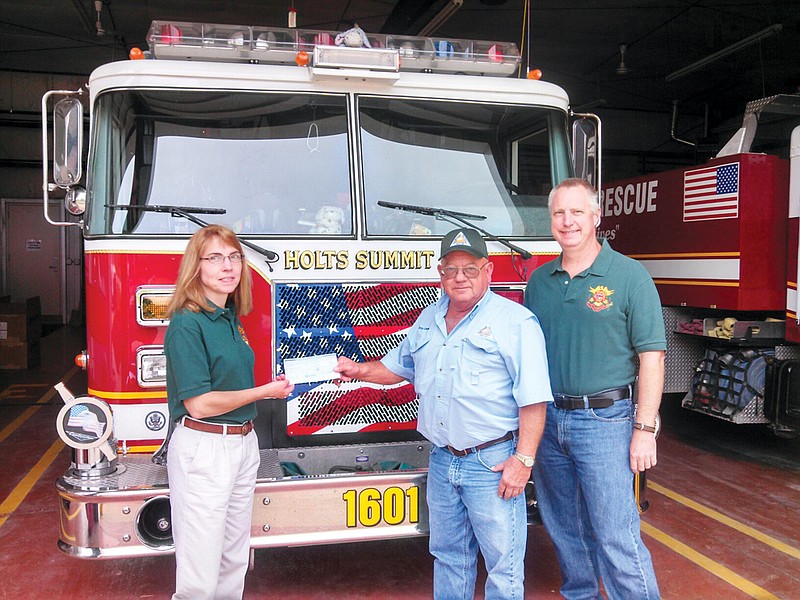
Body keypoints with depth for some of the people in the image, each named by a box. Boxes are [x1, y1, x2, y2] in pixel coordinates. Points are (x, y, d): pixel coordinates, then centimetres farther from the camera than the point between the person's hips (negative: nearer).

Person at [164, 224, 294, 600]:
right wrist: (265, 391, -11)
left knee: (235, 562, 19)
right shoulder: (187, 323, -15)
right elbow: (199, 403, -19)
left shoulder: (230, 319, 9)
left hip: (243, 442, 8)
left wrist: (272, 388, 4)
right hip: (202, 448, -8)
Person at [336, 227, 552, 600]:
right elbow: (397, 367, 24)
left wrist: (523, 460, -19)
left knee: (503, 563, 4)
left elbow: (533, 399, -15)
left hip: (492, 463, -6)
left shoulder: (516, 322, -12)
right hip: (442, 460, 6)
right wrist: (360, 370, 9)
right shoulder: (428, 320, 10)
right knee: (448, 555, 20)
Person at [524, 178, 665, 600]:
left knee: (616, 538, -4)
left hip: (604, 422, -5)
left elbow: (651, 356, -8)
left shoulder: (628, 276, -6)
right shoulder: (539, 281, 8)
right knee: (564, 529, 17)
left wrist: (644, 430, -13)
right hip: (546, 420, 5)